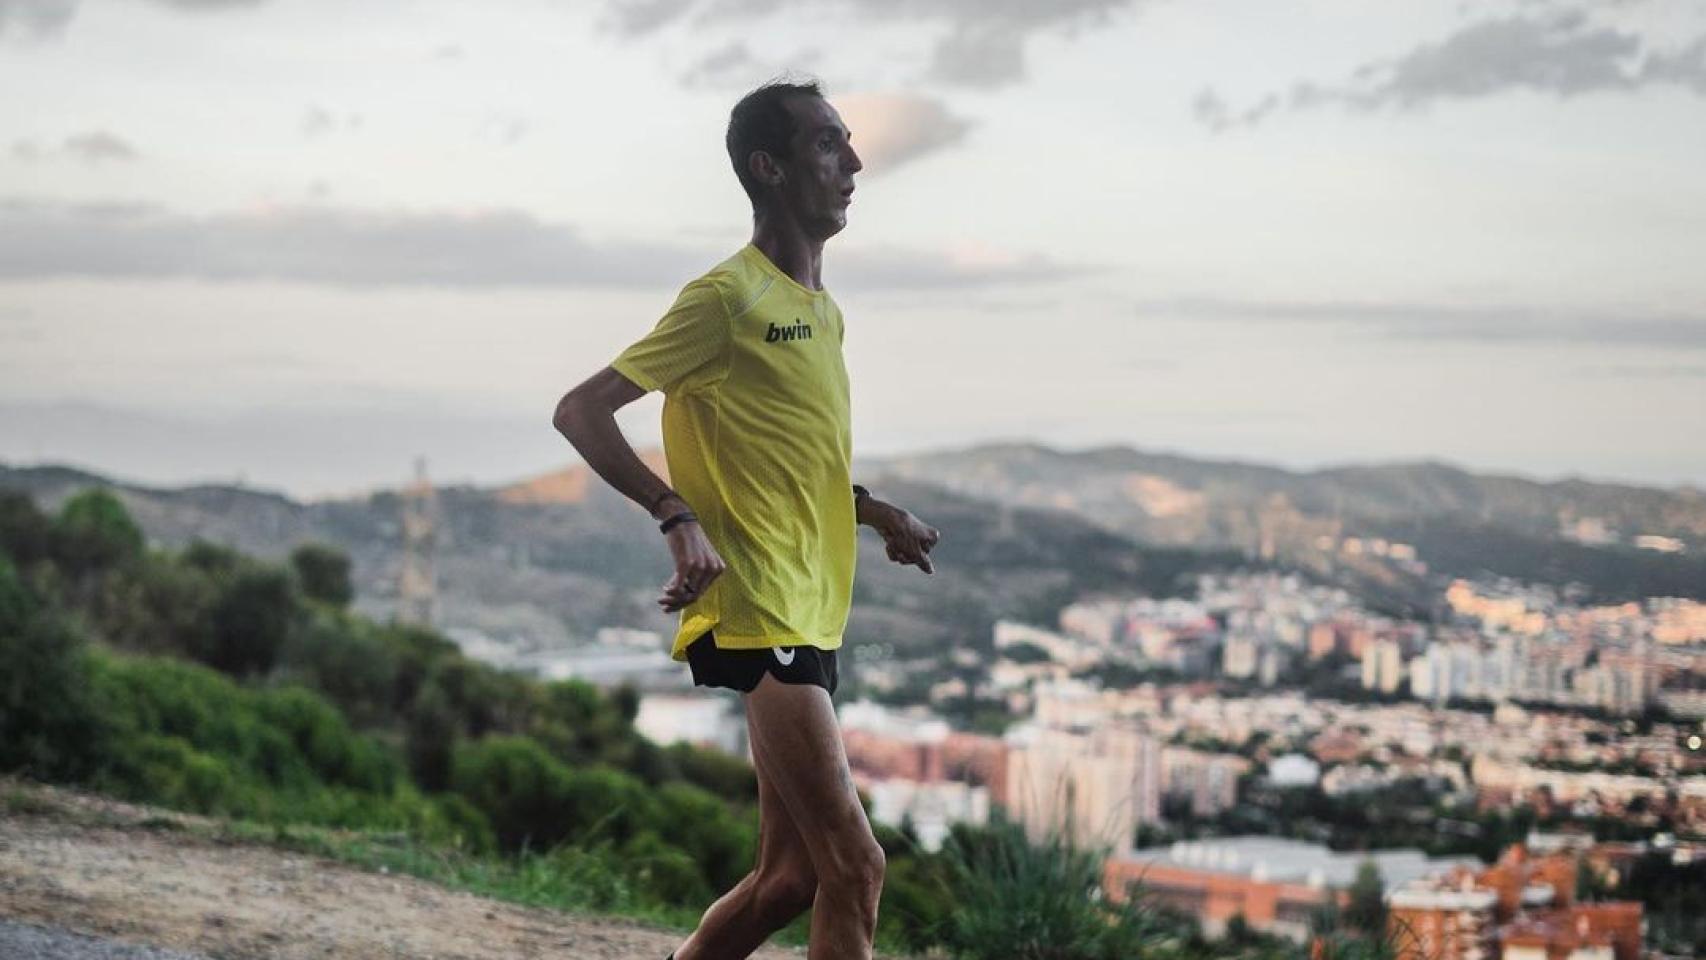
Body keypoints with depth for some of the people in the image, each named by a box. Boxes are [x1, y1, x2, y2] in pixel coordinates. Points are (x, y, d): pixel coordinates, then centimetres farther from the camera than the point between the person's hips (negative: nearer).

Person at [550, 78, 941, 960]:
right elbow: (580, 411, -12)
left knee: (792, 875, 11)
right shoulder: (727, 297, -11)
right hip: (759, 617, -9)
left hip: (808, 619, 9)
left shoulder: (823, 311, 16)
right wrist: (679, 517, -23)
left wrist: (872, 512, 13)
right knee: (854, 867, -13)